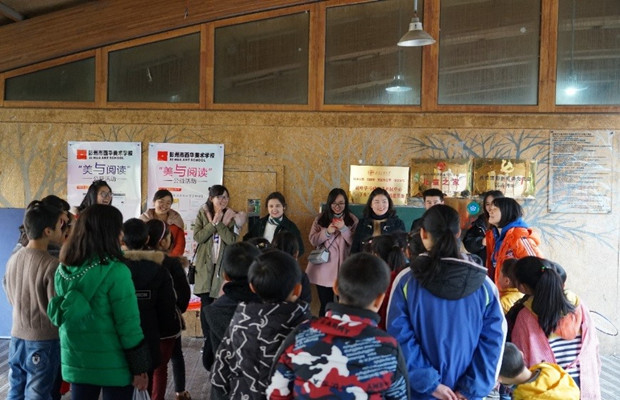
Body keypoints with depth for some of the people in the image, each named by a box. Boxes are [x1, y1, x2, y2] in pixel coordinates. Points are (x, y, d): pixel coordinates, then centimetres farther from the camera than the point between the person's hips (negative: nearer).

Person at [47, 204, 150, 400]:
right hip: (113, 366, -5)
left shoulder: (63, 270, 0)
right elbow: (128, 325, -17)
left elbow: (60, 318, 10)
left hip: (76, 363, 5)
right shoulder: (115, 271, -19)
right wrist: (139, 367, -8)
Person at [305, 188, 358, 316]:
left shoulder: (353, 220, 2)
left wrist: (344, 229, -19)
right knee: (325, 305, 6)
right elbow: (313, 240, 0)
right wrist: (327, 231, -15)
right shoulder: (320, 218, 6)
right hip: (324, 268, 1)